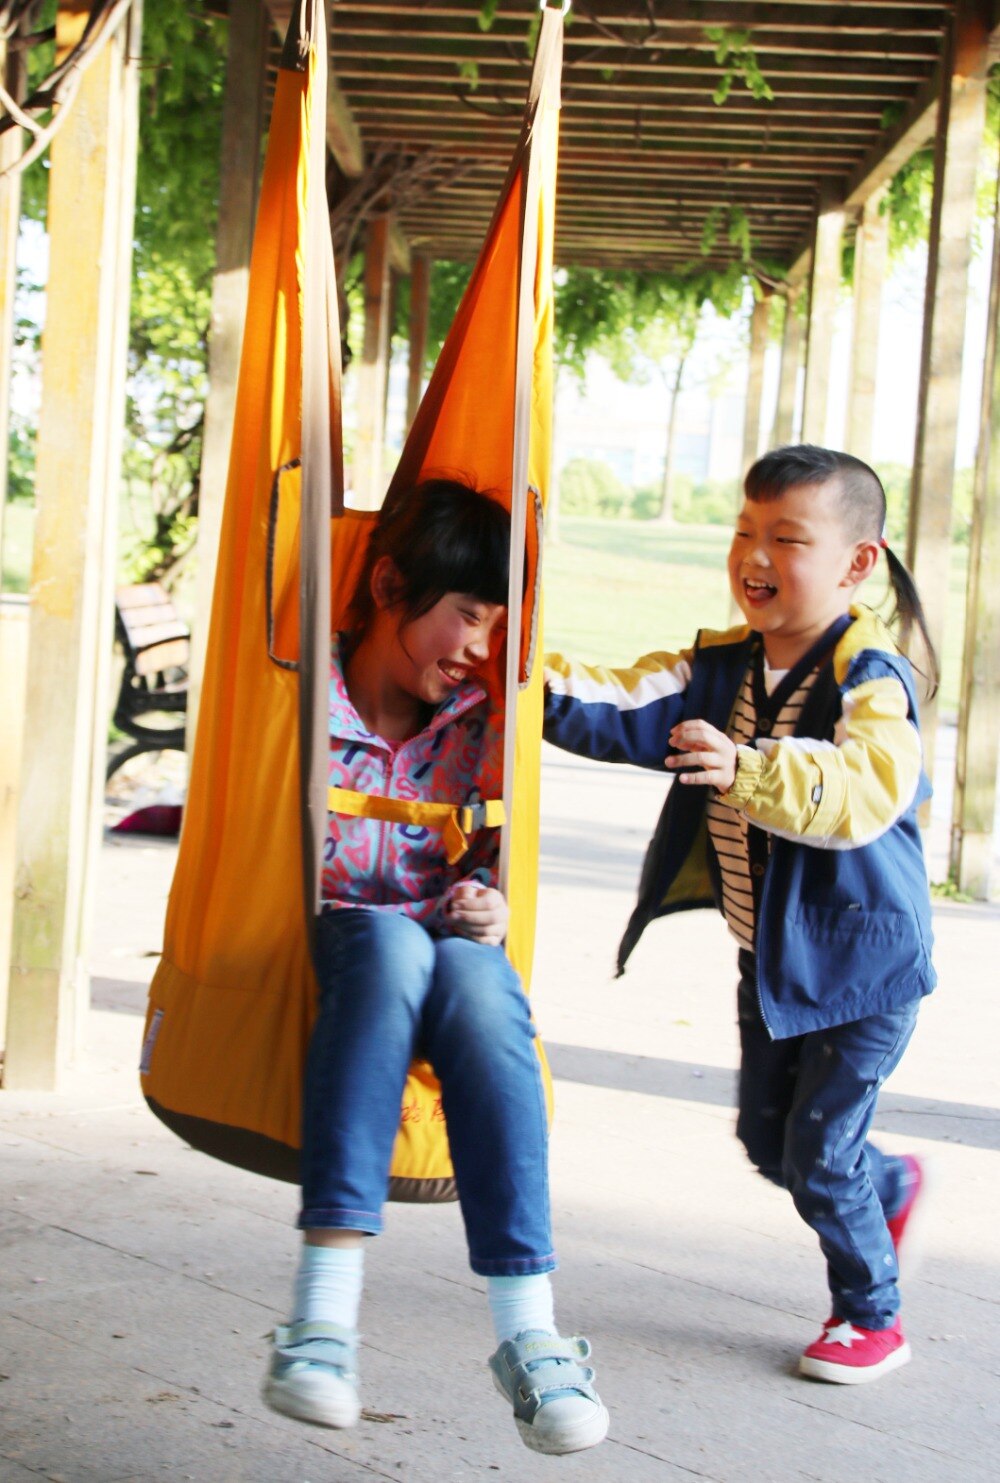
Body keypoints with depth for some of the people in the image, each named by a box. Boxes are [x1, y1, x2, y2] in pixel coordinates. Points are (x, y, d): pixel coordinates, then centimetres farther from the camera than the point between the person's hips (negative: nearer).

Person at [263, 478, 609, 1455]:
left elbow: (497, 861, 14)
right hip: (322, 951, -3)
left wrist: (489, 908, -9)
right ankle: (324, 1310, -45)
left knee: (476, 976, -34)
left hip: (448, 956, 3)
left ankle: (526, 1328, -37)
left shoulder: (476, 729, 10)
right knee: (391, 938, -38)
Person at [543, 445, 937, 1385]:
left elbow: (864, 788, -38)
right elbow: (630, 714, -11)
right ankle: (890, 1187, 47)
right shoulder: (720, 670, 1)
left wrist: (747, 770, -50)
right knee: (767, 1138, 17)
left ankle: (871, 1316, 21)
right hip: (769, 958, 7)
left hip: (863, 961, -7)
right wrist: (541, 683, -27)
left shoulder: (871, 681, -20)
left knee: (818, 1150, -1)